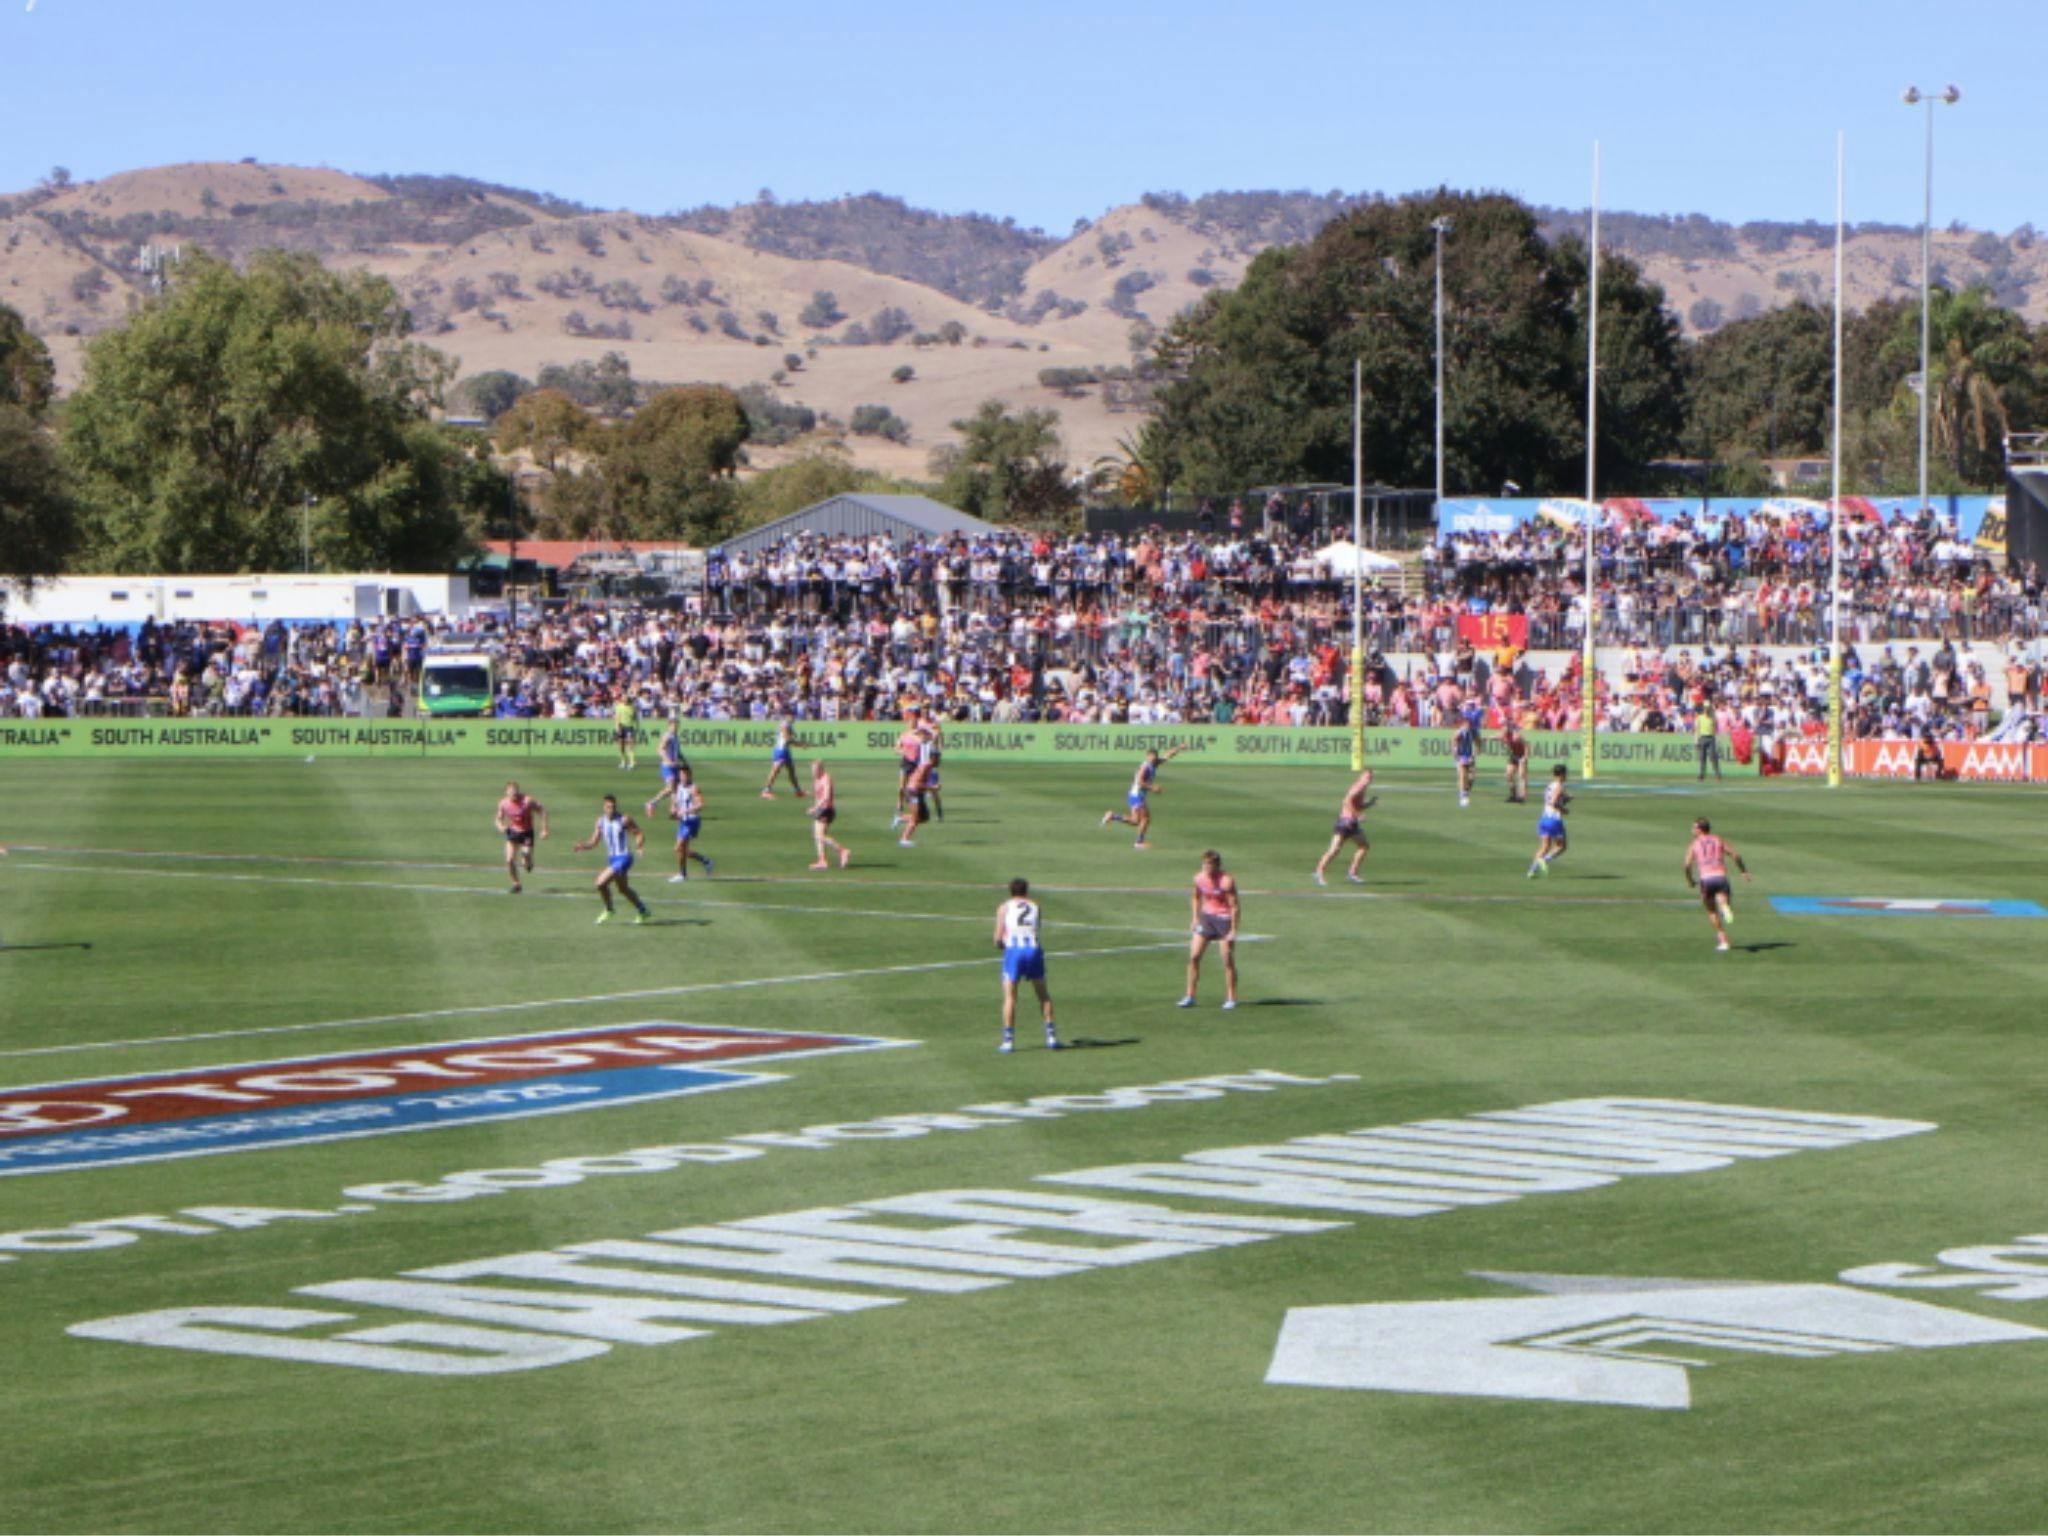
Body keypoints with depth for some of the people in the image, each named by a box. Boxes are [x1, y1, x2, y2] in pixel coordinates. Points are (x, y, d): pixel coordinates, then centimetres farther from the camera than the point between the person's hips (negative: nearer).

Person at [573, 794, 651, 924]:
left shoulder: (624, 819, -13)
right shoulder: (601, 821, 3)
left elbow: (639, 834, -9)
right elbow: (594, 841, 6)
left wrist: (639, 845, -29)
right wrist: (583, 846, -14)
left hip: (624, 858, -7)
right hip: (611, 858, 7)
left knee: (601, 882, -17)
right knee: (623, 889, 21)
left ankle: (608, 910, 6)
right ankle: (643, 911, 40)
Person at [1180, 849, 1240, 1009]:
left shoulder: (1226, 881, -20)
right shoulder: (1199, 878, -2)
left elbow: (1235, 906, -17)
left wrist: (1233, 930, -19)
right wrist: (1196, 917, 9)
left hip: (1224, 918, -6)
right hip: (1206, 917, 6)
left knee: (1228, 961, -1)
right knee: (1193, 956, 0)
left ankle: (1231, 999, 9)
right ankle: (1190, 997, 7)